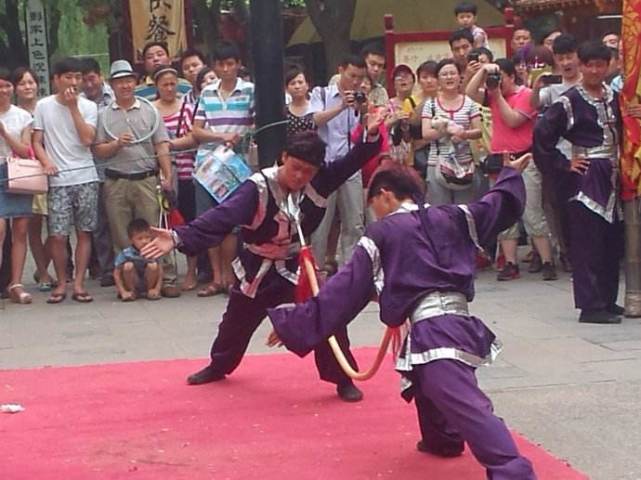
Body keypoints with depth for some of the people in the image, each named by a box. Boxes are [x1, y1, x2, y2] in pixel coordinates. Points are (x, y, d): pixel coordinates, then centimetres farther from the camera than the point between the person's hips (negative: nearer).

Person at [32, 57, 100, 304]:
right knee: (58, 235, -5)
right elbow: (37, 141, 5)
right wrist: (46, 161, -13)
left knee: (84, 232, 2)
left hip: (85, 177, 1)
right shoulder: (44, 106, 5)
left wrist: (73, 106, -9)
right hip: (58, 180, -1)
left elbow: (87, 139, -9)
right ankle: (61, 283, 11)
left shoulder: (88, 106, 5)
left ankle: (79, 284, 8)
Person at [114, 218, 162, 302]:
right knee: (128, 265, -27)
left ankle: (150, 291, -4)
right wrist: (123, 292, -19)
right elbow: (116, 274, -14)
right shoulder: (125, 254, -19)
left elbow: (160, 272, -12)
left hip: (148, 283, 1)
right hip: (132, 284, -1)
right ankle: (131, 292, -5)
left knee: (153, 265, -25)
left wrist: (157, 289, -22)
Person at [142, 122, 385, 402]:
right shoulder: (259, 188, -27)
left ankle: (343, 379, 2)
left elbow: (351, 162, -14)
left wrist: (371, 136, -35)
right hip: (258, 270, -1)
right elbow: (221, 218, -37)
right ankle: (219, 366, 50)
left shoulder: (318, 183, -14)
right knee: (237, 323, 19)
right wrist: (180, 237, -50)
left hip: (297, 264, 1)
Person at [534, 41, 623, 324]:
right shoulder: (568, 102, -6)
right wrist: (564, 165, -9)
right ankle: (591, 306, -4)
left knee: (612, 242, 9)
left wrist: (622, 161, 7)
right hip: (586, 178, -6)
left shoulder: (614, 98, 12)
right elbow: (542, 136, -10)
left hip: (611, 177, 6)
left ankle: (608, 301, 19)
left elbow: (622, 133, 22)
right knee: (588, 243, -6)